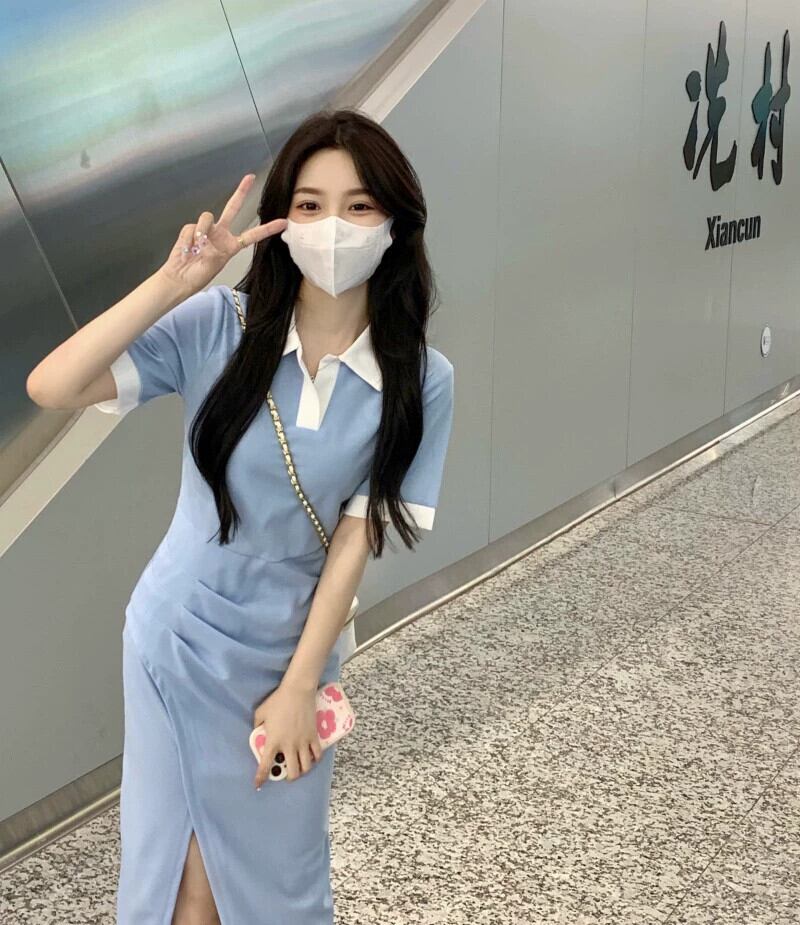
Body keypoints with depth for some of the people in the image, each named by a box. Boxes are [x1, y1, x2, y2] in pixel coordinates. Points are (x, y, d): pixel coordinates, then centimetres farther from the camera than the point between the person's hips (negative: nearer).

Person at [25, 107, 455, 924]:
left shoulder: (421, 379, -13)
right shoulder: (215, 327, -16)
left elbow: (356, 537, -12)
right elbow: (49, 388, -25)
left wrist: (298, 686, -11)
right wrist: (173, 284, -32)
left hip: (291, 645, 1)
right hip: (183, 636, -1)